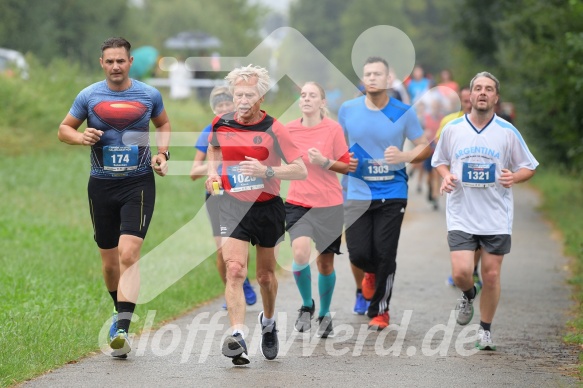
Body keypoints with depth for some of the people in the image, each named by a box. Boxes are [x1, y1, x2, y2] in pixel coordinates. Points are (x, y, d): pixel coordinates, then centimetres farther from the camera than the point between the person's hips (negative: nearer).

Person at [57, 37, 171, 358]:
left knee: (129, 254, -17)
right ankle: (120, 310, 37)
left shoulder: (149, 95, 2)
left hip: (139, 183, -2)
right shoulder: (89, 96, 1)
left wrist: (162, 153, 3)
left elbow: (164, 124, 20)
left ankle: (121, 330, -25)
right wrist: (81, 137, -11)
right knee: (109, 261, 9)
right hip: (101, 184, 2)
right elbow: (64, 129, 11)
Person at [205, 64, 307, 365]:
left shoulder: (273, 130, -11)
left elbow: (301, 171, -14)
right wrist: (212, 173, 4)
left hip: (267, 208, -1)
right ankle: (238, 337, -28)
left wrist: (267, 171, -27)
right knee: (235, 269, -19)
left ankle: (268, 322, 43)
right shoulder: (221, 124, -1)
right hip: (233, 207, 1)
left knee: (265, 275, 14)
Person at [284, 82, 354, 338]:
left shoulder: (333, 129, -4)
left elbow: (346, 166, 0)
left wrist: (324, 162, -15)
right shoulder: (289, 130, 2)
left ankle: (324, 314, 28)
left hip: (329, 205, -1)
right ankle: (307, 305, 2)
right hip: (298, 203, 1)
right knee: (300, 252, -22)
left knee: (326, 262, 6)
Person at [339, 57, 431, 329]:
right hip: (357, 193, 1)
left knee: (385, 254, -5)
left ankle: (380, 310, 15)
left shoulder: (403, 113, -3)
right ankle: (368, 277, 29)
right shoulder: (348, 110, 2)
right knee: (358, 253, -9)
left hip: (392, 195, -1)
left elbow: (424, 147, 3)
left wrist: (404, 156, -15)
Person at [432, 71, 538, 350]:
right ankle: (468, 295, 25)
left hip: (496, 218, 0)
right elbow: (439, 160, 16)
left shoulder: (507, 132, -1)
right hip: (461, 215, 0)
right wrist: (446, 176, -5)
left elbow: (529, 167, 7)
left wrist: (513, 177, -14)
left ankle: (486, 330, 21)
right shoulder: (452, 129, 1)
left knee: (491, 275, 2)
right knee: (461, 272, -12)